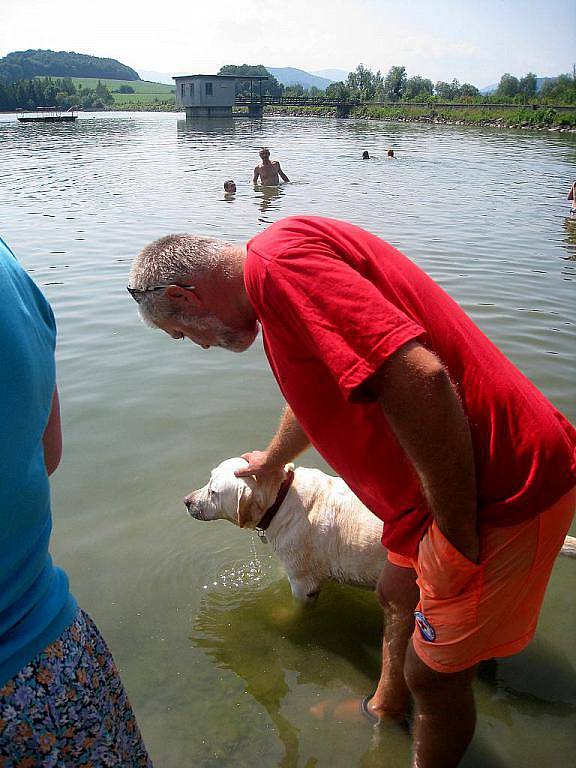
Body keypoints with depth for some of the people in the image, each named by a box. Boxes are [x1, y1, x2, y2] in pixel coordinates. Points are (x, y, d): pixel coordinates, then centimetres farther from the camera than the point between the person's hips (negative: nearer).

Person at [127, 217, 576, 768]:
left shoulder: (276, 257, -21)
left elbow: (417, 380, -34)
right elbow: (316, 392, 32)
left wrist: (456, 540, -21)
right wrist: (271, 460, 51)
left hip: (499, 495, -10)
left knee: (434, 672, 8)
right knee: (398, 593, 29)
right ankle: (385, 706, 56)